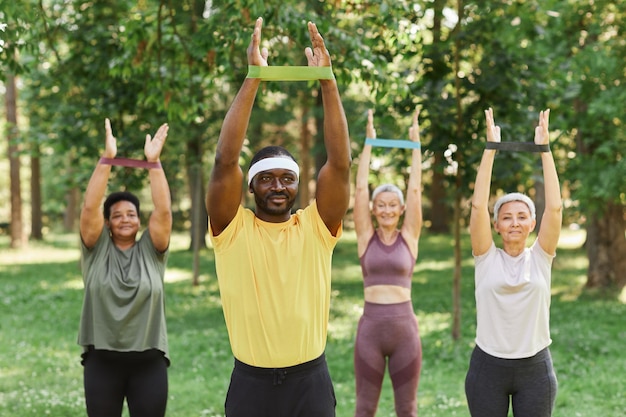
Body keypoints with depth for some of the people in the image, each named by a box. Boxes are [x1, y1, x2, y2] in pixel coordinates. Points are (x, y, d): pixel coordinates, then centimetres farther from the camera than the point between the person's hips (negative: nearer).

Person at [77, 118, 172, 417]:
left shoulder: (150, 251, 3)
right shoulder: (97, 249, 2)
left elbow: (163, 211, -9)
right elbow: (89, 207, -10)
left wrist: (154, 162, -15)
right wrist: (106, 159, -17)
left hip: (148, 361, 0)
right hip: (102, 359, 0)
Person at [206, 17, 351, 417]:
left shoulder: (316, 228, 0)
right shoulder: (233, 229, -3)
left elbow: (340, 162, -11)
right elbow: (226, 160, -16)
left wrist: (327, 80, -18)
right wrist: (254, 78, -20)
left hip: (310, 380, 1)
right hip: (251, 382, -1)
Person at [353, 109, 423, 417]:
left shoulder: (409, 237, 4)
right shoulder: (366, 237, 4)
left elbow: (415, 189, 1)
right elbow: (360, 188, 0)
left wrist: (415, 143, 3)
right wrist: (369, 142, 2)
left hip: (404, 328, 0)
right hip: (370, 328, 0)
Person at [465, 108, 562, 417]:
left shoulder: (540, 258, 0)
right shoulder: (487, 258, -1)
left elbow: (554, 207, -10)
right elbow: (478, 205, -12)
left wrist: (544, 149, -12)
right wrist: (490, 148, -14)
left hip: (535, 368, 0)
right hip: (488, 367, 0)